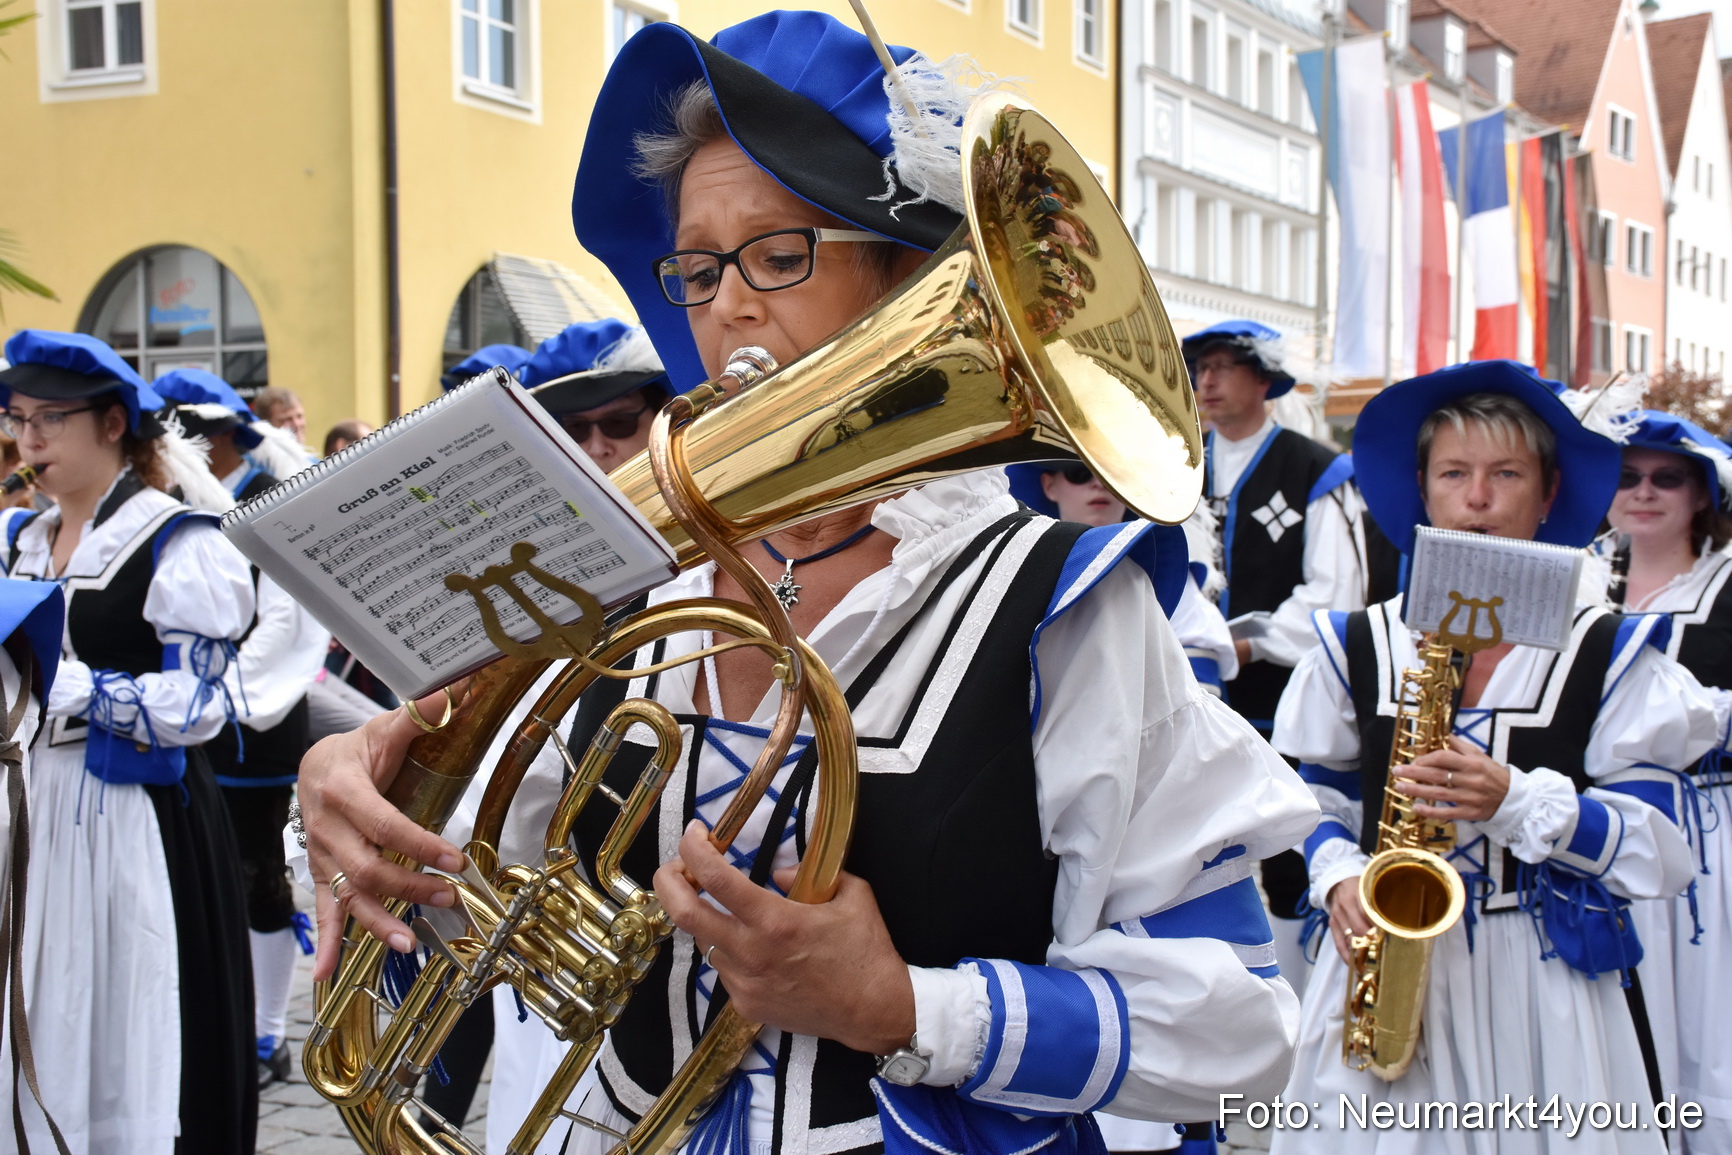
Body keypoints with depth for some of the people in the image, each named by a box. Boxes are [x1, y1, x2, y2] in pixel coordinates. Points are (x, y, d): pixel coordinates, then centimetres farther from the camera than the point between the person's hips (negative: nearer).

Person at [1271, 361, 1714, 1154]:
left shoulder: (1607, 655, 0)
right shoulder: (1357, 648, 6)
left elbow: (1656, 845, -5)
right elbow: (1322, 802, 12)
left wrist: (1518, 800, -20)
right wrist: (1338, 876, -9)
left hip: (1544, 986, -1)